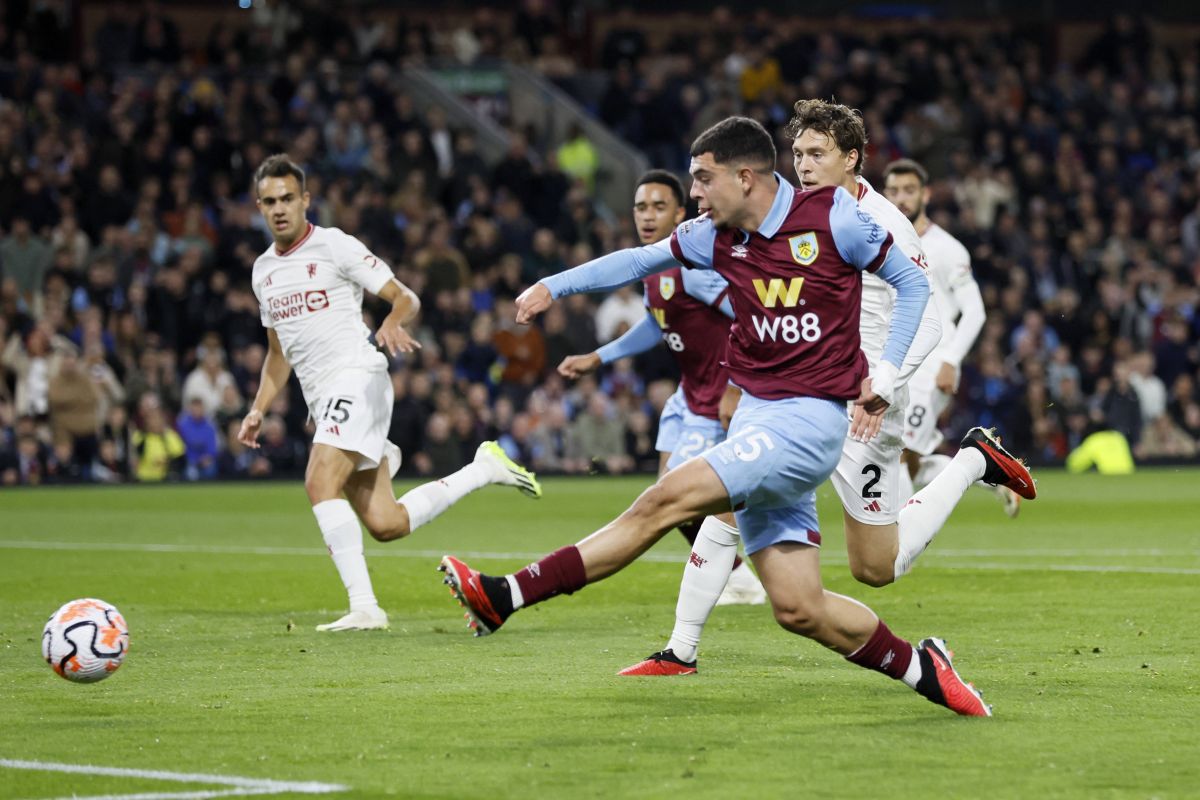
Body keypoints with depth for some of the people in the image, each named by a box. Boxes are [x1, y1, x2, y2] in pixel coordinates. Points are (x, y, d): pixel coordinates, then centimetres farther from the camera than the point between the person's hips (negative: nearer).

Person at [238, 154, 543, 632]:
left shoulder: (335, 246, -3)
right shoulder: (263, 271, 18)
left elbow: (406, 298, -3)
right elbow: (279, 352, 28)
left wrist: (393, 323, -25)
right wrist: (258, 410, 15)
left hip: (357, 378, -7)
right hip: (322, 399, 7)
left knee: (320, 484, -27)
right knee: (386, 525, 1)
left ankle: (363, 606, -28)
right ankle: (484, 470, 22)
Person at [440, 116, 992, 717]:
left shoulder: (832, 217, -7)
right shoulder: (719, 236, 9)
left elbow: (912, 283, 4)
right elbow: (641, 260, 24)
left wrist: (885, 374, -4)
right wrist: (554, 286, 17)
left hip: (809, 420, -6)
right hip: (754, 415, 6)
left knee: (667, 500, -20)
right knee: (798, 609, -1)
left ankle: (505, 597, -21)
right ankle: (920, 667, 18)